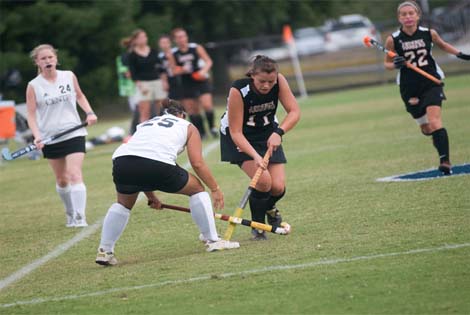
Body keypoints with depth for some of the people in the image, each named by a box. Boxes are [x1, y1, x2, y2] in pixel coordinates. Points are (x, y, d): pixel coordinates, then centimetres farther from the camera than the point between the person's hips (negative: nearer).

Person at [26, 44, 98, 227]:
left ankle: (80, 217, -21)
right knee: (61, 180, 11)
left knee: (75, 175, -16)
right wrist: (37, 136, -19)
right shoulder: (34, 86, -4)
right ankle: (70, 213, 32)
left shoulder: (69, 76, 1)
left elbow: (79, 95, 19)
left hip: (74, 134, -1)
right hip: (50, 139, 1)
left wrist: (89, 112, 2)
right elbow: (31, 114, -4)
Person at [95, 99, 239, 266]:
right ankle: (212, 240, 19)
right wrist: (215, 189, 22)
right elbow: (197, 163, 14)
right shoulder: (188, 127, 27)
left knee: (123, 204, 33)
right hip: (159, 163, -4)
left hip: (122, 159, 4)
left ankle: (104, 251, 25)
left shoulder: (145, 124, 39)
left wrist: (150, 196, 47)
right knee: (197, 189, 20)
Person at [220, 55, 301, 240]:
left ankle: (269, 208, 31)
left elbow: (294, 111, -23)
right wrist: (255, 156, -43)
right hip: (240, 137, -4)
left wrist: (278, 132, -40)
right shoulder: (238, 91, -32)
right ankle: (257, 226, 2)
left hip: (267, 135, 4)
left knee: (278, 187, -7)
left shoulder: (279, 81, -23)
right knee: (263, 180, -24)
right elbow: (236, 132, -30)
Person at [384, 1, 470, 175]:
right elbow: (387, 63, 4)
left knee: (434, 122, -21)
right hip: (410, 89, 1)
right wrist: (395, 64, -18)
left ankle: (445, 161, -25)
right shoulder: (393, 40, -8)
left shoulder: (429, 33, -4)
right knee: (426, 129, 12)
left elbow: (443, 45, 18)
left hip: (432, 83, -1)